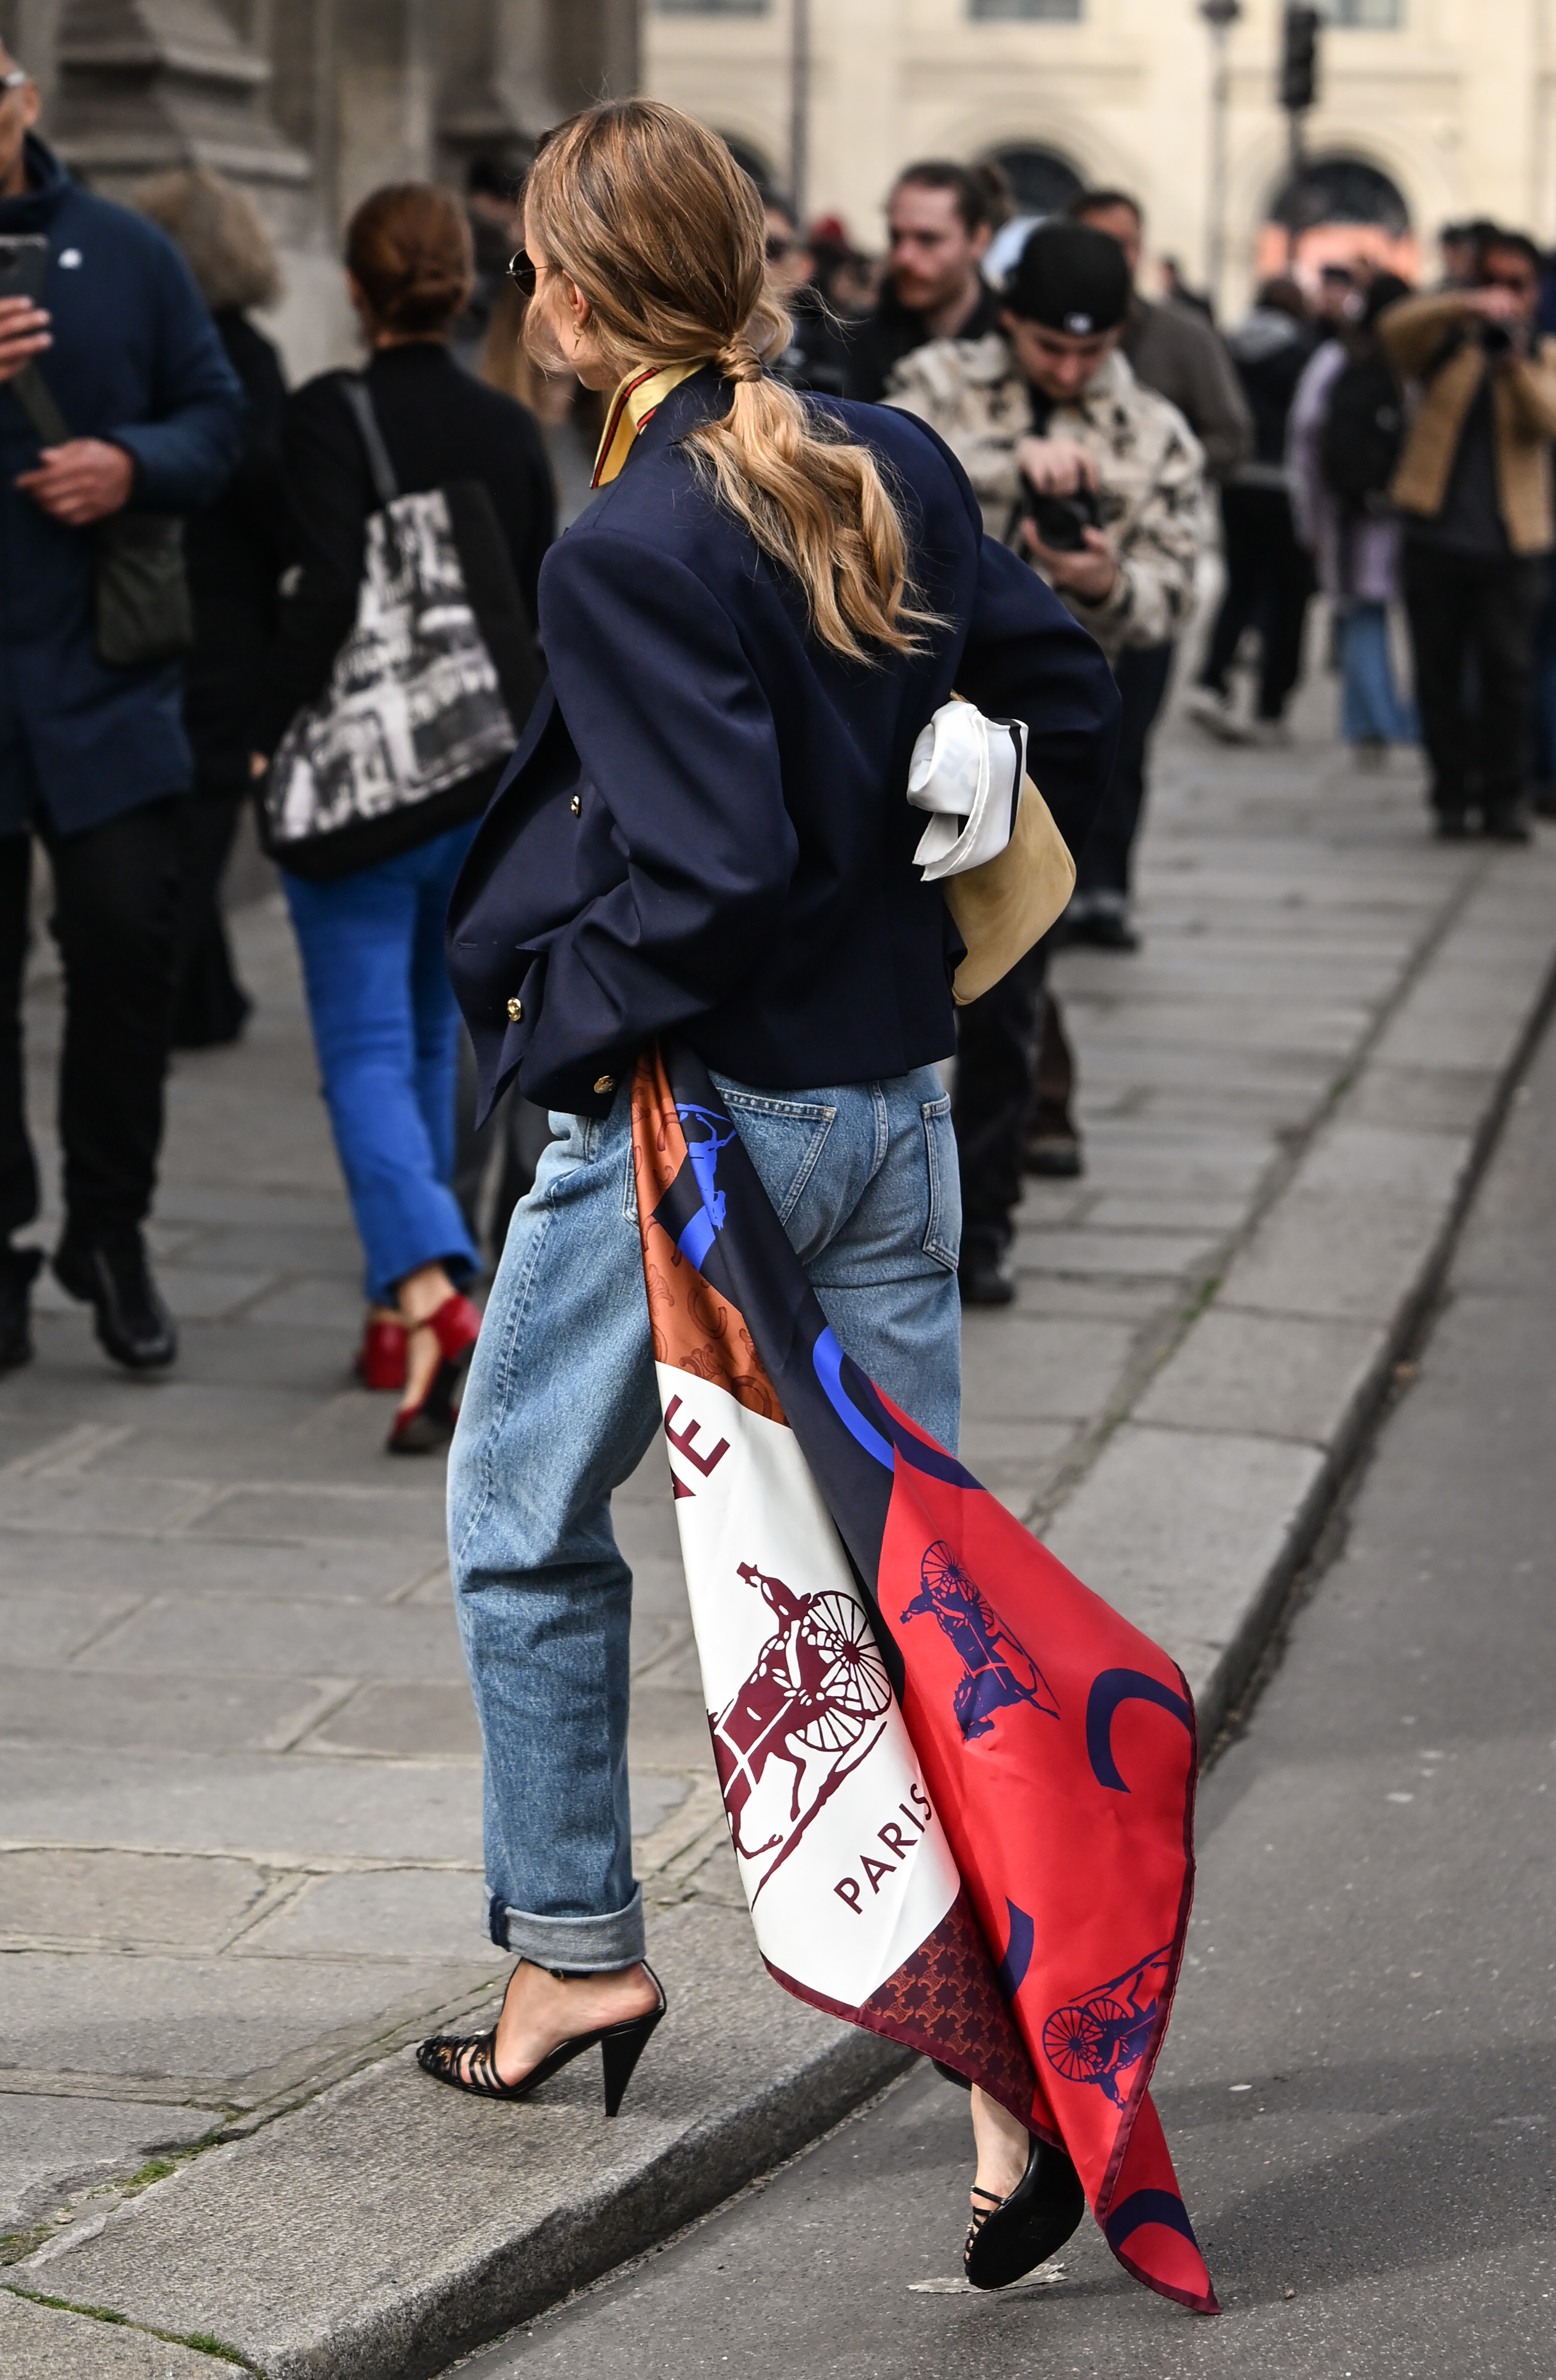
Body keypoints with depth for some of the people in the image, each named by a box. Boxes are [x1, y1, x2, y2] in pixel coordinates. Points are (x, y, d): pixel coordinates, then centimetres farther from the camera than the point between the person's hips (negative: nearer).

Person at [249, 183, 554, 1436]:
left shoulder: (329, 414, -10)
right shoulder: (512, 428, 6)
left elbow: (332, 586, -21)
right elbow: (540, 612, 9)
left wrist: (273, 736, -11)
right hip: (485, 778, 5)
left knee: (367, 1046, -5)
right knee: (431, 1032, 18)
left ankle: (427, 1287, -26)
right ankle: (412, 1298, 23)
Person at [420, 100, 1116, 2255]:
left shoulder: (625, 553, -19)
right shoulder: (896, 468, 2)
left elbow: (710, 867, -24)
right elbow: (1062, 693, 10)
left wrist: (555, 1025, -9)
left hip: (685, 1111, -6)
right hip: (894, 1100, 6)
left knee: (526, 1521, 16)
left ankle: (576, 1947, 25)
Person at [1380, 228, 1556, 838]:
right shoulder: (1448, 345, 12)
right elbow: (1395, 328, -10)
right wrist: (1466, 306, -23)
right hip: (1438, 531, 1)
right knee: (1438, 674, 3)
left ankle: (1504, 799, 3)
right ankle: (1453, 794, 13)